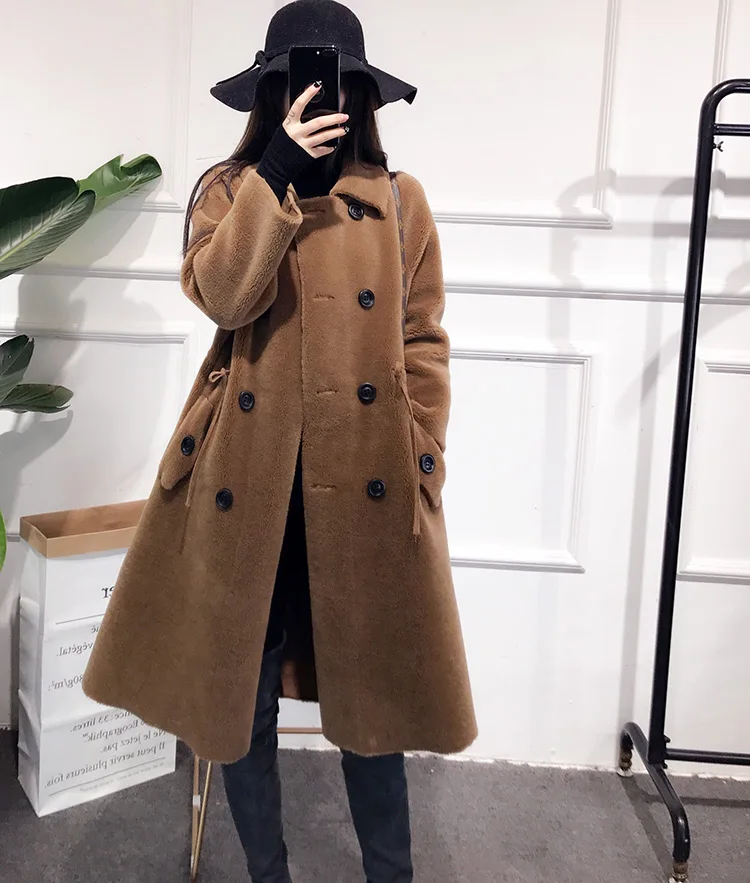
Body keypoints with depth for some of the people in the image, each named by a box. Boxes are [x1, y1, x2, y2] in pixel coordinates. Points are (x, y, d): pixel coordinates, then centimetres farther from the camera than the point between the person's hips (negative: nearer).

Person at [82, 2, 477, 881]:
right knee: (241, 691, 10)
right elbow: (222, 295, -15)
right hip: (249, 476, 0)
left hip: (365, 480, 0)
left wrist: (423, 455, 0)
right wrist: (280, 169, -18)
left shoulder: (400, 201, 7)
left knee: (372, 693, 10)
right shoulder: (228, 189, 5)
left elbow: (423, 342, 7)